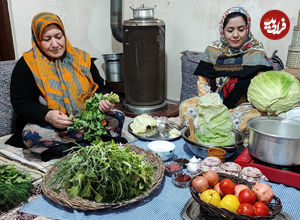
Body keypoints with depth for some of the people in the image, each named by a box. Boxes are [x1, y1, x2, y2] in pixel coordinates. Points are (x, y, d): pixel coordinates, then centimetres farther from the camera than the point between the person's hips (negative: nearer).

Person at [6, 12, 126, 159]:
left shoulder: (81, 58, 8)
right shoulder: (27, 65, -1)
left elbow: (99, 87, 12)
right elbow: (20, 103, -7)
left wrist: (105, 99, -14)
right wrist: (47, 115, -26)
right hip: (47, 124, -1)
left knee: (118, 117, -18)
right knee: (30, 134, -33)